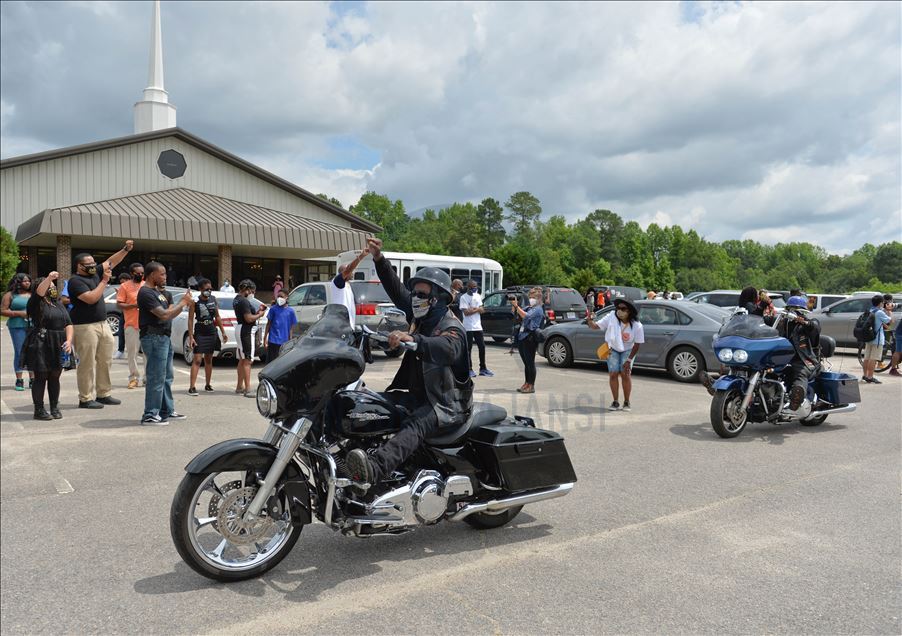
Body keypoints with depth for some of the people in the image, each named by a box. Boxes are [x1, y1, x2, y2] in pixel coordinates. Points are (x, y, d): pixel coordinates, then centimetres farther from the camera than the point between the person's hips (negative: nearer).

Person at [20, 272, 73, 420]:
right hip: (41, 345, -5)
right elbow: (39, 291, -23)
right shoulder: (37, 304, -1)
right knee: (40, 378, -1)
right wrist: (49, 278, -40)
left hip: (59, 346, 5)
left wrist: (69, 341, -7)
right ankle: (39, 410, 5)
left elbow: (68, 325, 9)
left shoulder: (59, 305, 16)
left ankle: (55, 408, 18)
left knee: (55, 377, 10)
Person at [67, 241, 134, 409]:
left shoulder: (95, 273, 13)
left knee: (105, 361, 9)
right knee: (87, 364, -4)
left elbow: (111, 261, 21)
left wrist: (126, 249, 10)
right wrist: (104, 281, -13)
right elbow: (91, 298, -20)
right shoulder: (76, 281, -9)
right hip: (85, 326, -8)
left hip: (103, 324, 8)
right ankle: (86, 399, 2)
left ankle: (103, 394, 18)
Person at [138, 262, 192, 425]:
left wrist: (183, 302, -1)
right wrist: (183, 302, -10)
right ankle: (150, 415, -2)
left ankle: (167, 411, 23)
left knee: (166, 377, 15)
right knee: (156, 378, -7)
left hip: (164, 338, 10)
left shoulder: (158, 292, 18)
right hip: (154, 338, -10)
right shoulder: (146, 293, -13)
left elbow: (171, 312, 15)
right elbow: (164, 315, -19)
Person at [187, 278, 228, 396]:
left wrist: (223, 332, 11)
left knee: (209, 359, 12)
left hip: (211, 333, 5)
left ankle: (208, 384, 21)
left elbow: (217, 317, 13)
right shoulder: (195, 301, -8)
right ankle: (192, 387, -12)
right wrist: (191, 337, -16)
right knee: (197, 360, -10)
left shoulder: (213, 299, 6)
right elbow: (190, 320, -10)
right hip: (200, 333, -5)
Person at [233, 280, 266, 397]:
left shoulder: (236, 300, 15)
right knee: (248, 361, -9)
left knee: (242, 360, 18)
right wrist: (259, 315, -7)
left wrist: (257, 311, 8)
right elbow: (249, 318, -23)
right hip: (247, 332, -11)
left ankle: (240, 387, 26)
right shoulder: (244, 301, -18)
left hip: (240, 329, 11)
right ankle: (247, 389, -10)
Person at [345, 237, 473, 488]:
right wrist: (379, 259, 1)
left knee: (415, 425, -38)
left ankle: (374, 469, -61)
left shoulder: (451, 327, -14)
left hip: (448, 403, -10)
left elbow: (447, 349, -38)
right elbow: (396, 288, 13)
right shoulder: (420, 316, 12)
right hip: (418, 395, 10)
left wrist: (412, 339, -54)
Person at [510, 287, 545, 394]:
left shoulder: (538, 309, -5)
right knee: (526, 363, 12)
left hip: (530, 338, -8)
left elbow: (525, 316, -20)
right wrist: (513, 305, 2)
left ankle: (531, 386, 0)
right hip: (522, 337, 8)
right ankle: (526, 384, 19)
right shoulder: (528, 308, 20)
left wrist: (516, 305, -22)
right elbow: (515, 314, 18)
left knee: (530, 362, -4)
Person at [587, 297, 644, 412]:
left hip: (627, 350, -1)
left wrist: (629, 360, -16)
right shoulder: (611, 317, -18)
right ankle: (615, 402, 4)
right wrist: (590, 321, -39)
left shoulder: (637, 326, -21)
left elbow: (637, 344, -14)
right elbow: (596, 326, -17)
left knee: (625, 374, -11)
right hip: (613, 349, 1)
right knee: (613, 374, -6)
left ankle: (626, 403, 3)